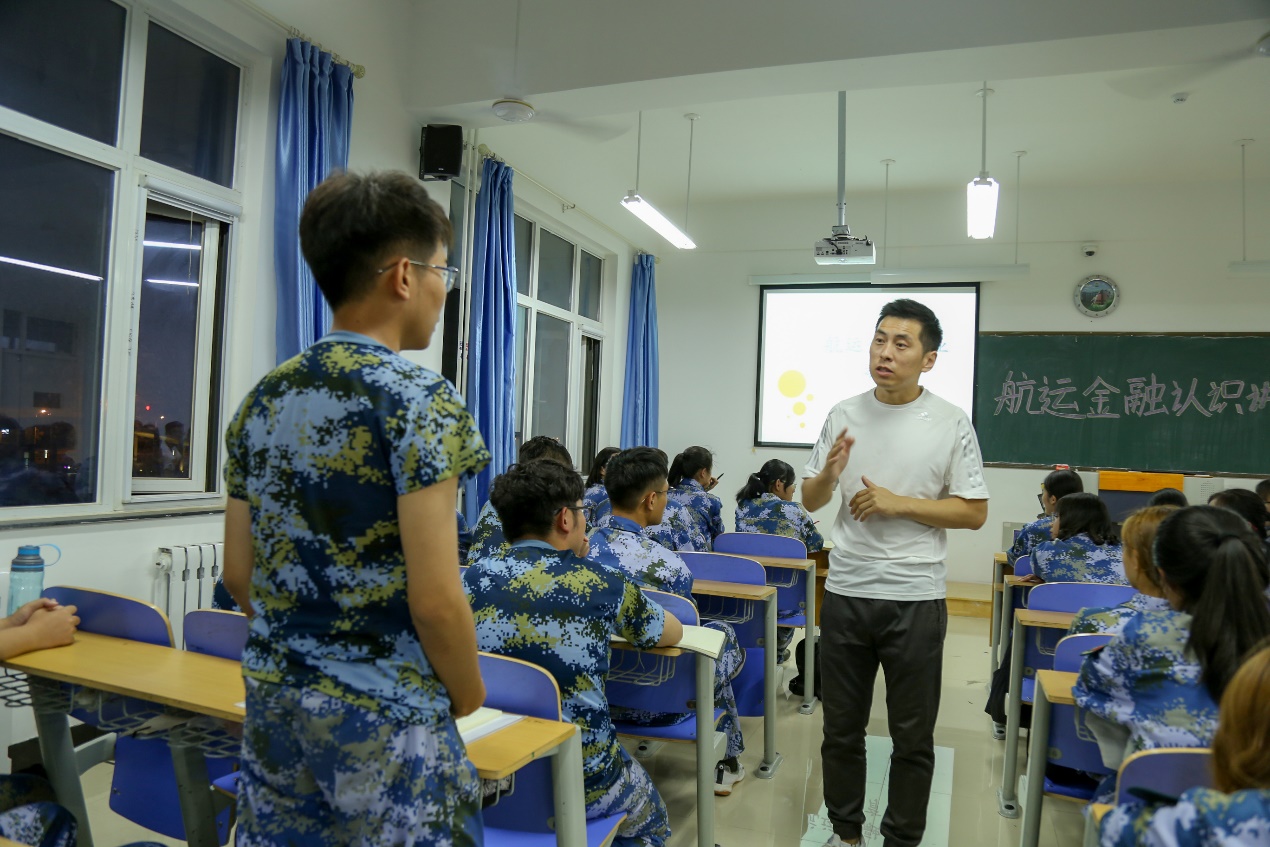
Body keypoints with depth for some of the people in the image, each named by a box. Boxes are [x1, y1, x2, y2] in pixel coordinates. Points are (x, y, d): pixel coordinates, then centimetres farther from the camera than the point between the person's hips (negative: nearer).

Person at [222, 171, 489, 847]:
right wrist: (468, 692, -4)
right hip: (383, 716, -6)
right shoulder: (420, 399, -18)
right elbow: (434, 598, -21)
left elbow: (238, 574, 8)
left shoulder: (262, 401, 3)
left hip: (272, 702, 7)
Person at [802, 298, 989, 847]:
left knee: (913, 736, 11)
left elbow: (974, 512, -5)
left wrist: (898, 503, -16)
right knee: (841, 727, 15)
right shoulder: (843, 415, 2)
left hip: (915, 599, -2)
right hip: (846, 593, 3)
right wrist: (829, 473, -15)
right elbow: (810, 501, 7)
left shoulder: (951, 424, -5)